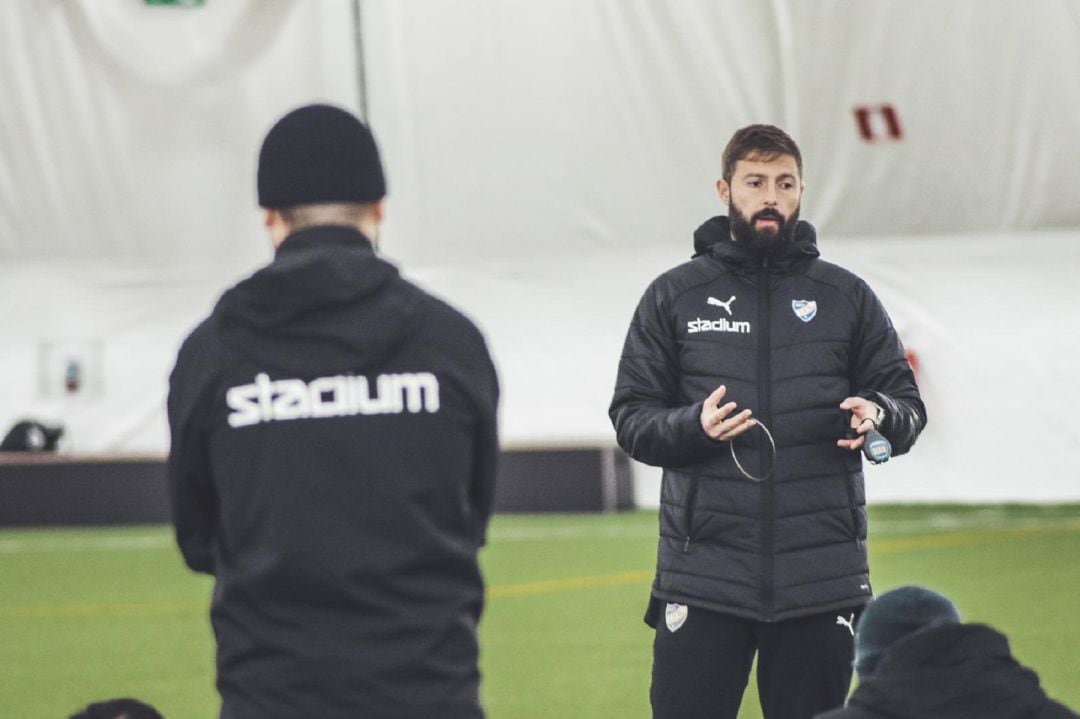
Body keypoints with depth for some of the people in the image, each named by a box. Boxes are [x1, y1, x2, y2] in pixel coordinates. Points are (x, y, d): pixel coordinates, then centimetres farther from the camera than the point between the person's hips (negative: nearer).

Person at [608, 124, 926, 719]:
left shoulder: (847, 297, 11)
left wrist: (879, 415, -12)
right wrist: (693, 425, -14)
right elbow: (630, 417, 7)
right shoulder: (674, 296, 9)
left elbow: (909, 405, 12)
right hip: (702, 574, -1)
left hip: (822, 575, 1)